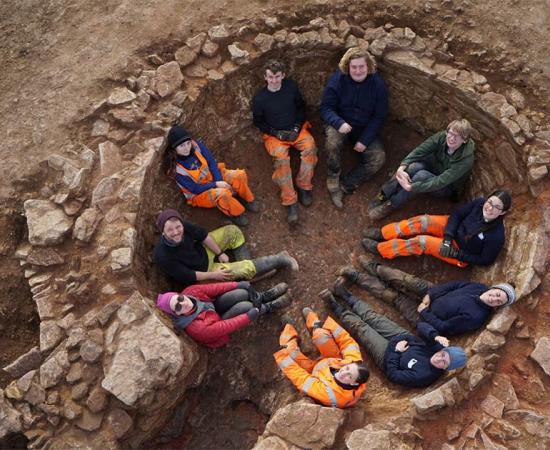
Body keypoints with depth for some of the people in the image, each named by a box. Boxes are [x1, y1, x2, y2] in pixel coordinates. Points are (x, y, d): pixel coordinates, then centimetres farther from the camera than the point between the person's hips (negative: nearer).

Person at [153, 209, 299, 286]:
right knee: (248, 269, -13)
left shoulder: (183, 226, -25)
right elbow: (187, 277, -26)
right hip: (202, 272, -6)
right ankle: (281, 259, 9)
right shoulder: (162, 256, -37)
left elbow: (202, 235, -6)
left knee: (233, 232, 1)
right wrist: (213, 275, -19)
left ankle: (244, 267, 3)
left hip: (202, 252, 6)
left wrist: (220, 253, -4)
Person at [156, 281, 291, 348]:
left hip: (213, 305, 5)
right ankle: (268, 307, 5)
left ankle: (262, 296, 14)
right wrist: (254, 312, -28)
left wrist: (240, 285, -23)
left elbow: (214, 288, -19)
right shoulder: (197, 328, -41)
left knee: (243, 293, -19)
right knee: (245, 306, -26)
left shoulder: (189, 292, -28)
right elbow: (227, 326, -34)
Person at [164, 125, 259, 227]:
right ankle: (236, 214, -9)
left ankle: (247, 200, 6)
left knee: (240, 175, -21)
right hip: (199, 193, -4)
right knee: (222, 194, -36)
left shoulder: (197, 145, -13)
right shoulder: (177, 170, -23)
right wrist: (216, 185, -24)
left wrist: (219, 181, -20)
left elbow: (212, 163, -7)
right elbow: (195, 189, -19)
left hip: (214, 177, 5)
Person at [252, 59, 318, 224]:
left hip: (296, 129, 2)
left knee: (310, 146, -30)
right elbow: (258, 121, 3)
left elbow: (301, 107, 10)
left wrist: (297, 127, -5)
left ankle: (303, 186, -15)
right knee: (280, 156, -33)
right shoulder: (259, 98, -7)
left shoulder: (291, 86, -1)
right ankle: (290, 201, -31)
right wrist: (277, 133, -10)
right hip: (274, 134, -2)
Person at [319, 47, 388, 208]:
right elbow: (326, 108, -13)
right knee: (332, 142, -36)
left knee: (378, 157, -20)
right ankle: (333, 180, -13)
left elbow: (380, 116, -6)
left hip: (364, 128, 2)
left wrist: (365, 140, -17)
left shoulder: (377, 83, -10)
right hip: (340, 124, -2)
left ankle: (344, 186, -16)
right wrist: (339, 123, -36)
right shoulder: (337, 79, -14)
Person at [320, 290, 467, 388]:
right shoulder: (439, 347, -21)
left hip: (388, 354, -5)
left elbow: (393, 375, -28)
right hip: (404, 339, 5)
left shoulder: (422, 375, -37)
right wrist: (436, 337, -30)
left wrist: (396, 352, -23)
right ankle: (346, 296, 35)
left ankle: (336, 308, 26)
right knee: (373, 317, 10)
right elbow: (422, 329, -13)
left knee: (359, 327, -1)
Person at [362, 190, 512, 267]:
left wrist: (457, 254, -23)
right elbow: (457, 214, -7)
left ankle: (380, 249, -9)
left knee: (422, 242, -24)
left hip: (461, 253, -5)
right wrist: (447, 238, -21)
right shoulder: (480, 203, -18)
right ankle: (382, 233, -8)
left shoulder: (496, 236, -30)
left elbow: (485, 261, -18)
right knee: (424, 221, -19)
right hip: (454, 230, 5)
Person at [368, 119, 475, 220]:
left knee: (421, 175, -35)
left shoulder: (466, 159, -33)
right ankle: (383, 195, -22)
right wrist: (401, 168, -44)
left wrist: (410, 187, -44)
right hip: (432, 168, 4)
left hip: (447, 188, -4)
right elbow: (418, 151, -26)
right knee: (414, 166, -32)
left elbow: (441, 182, -38)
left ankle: (391, 205, -20)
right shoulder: (441, 137, -21)